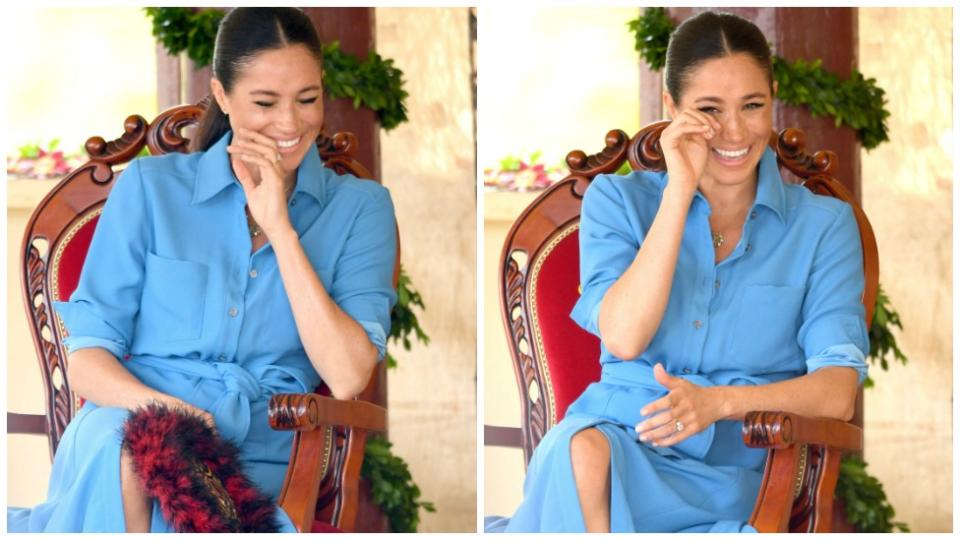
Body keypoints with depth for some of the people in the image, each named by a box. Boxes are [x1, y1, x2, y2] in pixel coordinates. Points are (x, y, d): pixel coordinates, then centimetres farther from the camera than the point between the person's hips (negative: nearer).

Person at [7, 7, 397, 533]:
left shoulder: (359, 208, 10)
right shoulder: (151, 187, 11)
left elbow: (346, 377, -4)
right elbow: (87, 357, 5)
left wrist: (280, 229, -6)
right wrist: (153, 404, -18)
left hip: (256, 457, 0)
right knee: (118, 445, -38)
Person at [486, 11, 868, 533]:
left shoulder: (822, 224, 10)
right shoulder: (617, 200, 12)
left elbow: (837, 392, -3)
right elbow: (624, 337, -6)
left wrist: (719, 402, -21)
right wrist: (680, 191, -8)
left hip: (733, 475, -1)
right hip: (620, 437, 1)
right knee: (581, 447, -38)